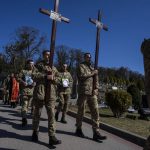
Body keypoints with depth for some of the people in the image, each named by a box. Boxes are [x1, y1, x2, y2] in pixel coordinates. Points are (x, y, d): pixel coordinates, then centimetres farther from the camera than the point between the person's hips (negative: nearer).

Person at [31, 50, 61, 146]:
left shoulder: (54, 68, 18)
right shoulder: (39, 65, 8)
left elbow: (58, 80, 13)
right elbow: (34, 75, -8)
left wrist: (53, 78, -8)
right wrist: (46, 76, -16)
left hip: (51, 93, 2)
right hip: (40, 91, -2)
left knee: (51, 114, -7)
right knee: (37, 113, 8)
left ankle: (52, 136, -7)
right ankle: (35, 132, 28)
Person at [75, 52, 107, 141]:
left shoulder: (93, 68, 21)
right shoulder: (81, 66, 3)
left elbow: (96, 80, 18)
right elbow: (82, 76, -15)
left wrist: (96, 88, 0)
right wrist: (92, 73, -5)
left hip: (92, 93, 5)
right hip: (83, 92, -5)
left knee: (95, 112, -3)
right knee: (81, 111, 4)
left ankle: (96, 133, -1)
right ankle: (79, 129, 20)